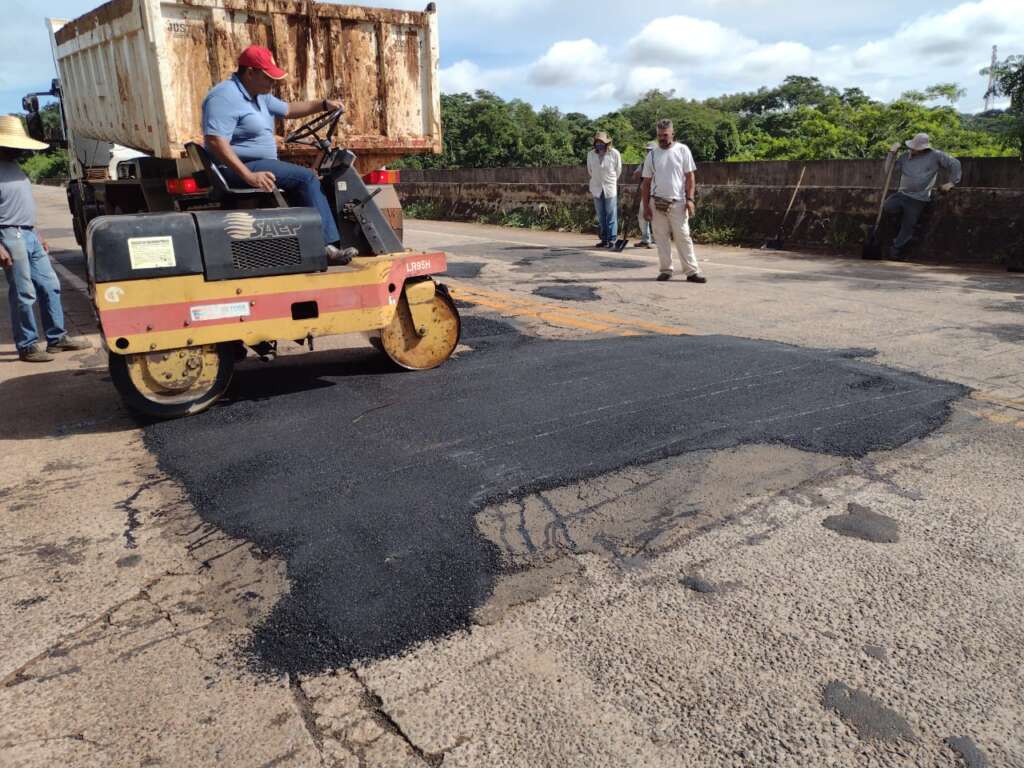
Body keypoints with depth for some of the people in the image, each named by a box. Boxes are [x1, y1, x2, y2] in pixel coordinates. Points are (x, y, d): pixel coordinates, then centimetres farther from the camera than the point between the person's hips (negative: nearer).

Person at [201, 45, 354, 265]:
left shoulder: (259, 96, 15)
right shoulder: (226, 96, -16)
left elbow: (288, 109, 29)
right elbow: (215, 141, -26)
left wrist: (323, 105, 15)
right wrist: (249, 176, -34)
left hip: (258, 165, 11)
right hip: (238, 170, -11)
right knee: (306, 178, -20)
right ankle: (328, 246, -23)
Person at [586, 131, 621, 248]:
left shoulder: (614, 153, -7)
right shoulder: (590, 154, 1)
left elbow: (618, 170, 5)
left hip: (610, 188, -3)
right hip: (596, 189, 3)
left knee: (611, 215, -2)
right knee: (601, 216, 7)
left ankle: (611, 240, 2)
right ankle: (604, 239, 13)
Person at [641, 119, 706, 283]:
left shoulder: (682, 150, 1)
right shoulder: (652, 154, 7)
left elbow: (690, 176, 0)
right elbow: (646, 182, 8)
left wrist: (690, 199, -10)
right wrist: (645, 206, 2)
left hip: (678, 202, -2)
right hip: (657, 203, 2)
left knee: (683, 237, -3)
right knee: (661, 237, 5)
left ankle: (692, 271, -2)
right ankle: (665, 270, 13)